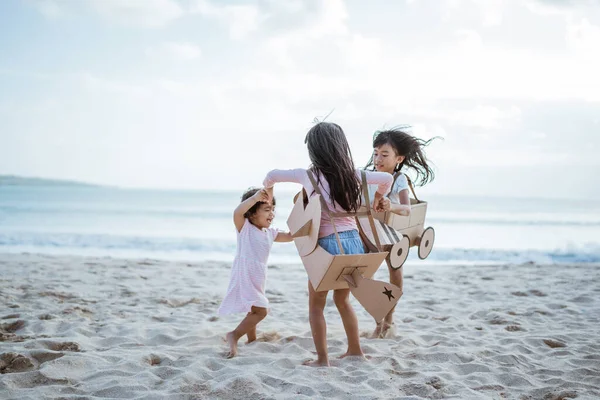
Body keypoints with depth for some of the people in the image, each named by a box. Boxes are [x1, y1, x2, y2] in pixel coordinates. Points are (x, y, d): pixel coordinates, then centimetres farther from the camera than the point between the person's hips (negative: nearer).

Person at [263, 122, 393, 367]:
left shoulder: (309, 175, -5)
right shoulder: (352, 174, 3)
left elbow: (273, 175, 8)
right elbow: (387, 179, 10)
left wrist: (267, 188, 30)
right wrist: (376, 201, 27)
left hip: (328, 245, -5)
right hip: (354, 242, 5)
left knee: (316, 305, 12)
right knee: (343, 299, 25)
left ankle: (322, 359, 12)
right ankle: (355, 350, 32)